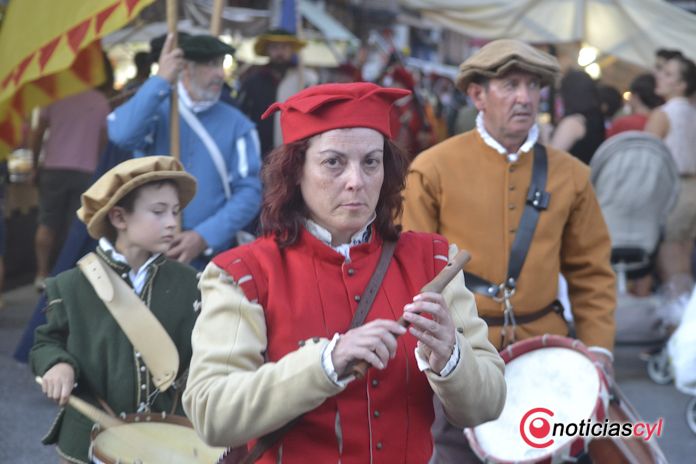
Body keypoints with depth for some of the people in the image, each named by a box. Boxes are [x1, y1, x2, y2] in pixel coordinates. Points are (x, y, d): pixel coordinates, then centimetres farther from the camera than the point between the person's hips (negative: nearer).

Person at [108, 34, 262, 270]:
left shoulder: (237, 124, 2)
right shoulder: (155, 109, 3)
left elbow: (248, 192, -4)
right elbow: (123, 135, -18)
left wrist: (204, 237, -14)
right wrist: (161, 81, -17)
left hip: (211, 258, 0)